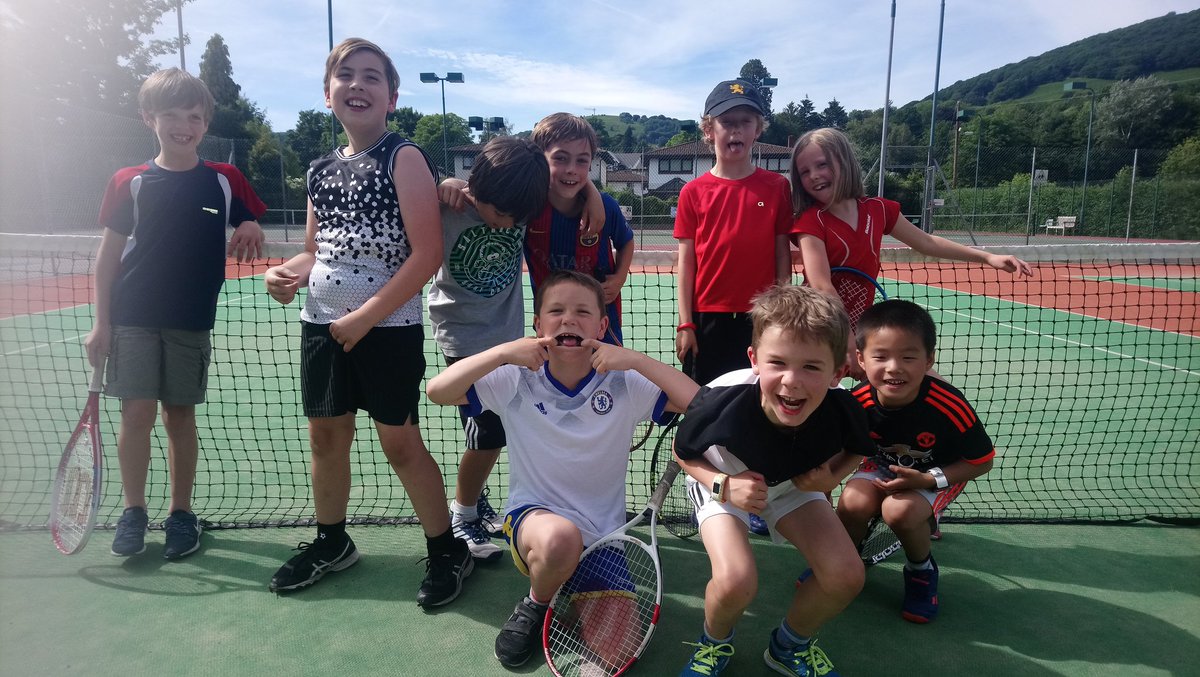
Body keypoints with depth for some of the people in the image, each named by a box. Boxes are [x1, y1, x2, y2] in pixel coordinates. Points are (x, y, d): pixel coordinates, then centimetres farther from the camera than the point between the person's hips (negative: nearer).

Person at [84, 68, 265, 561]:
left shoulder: (225, 181, 2)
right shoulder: (130, 182, 2)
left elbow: (250, 237, 10)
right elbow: (108, 254, 4)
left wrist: (252, 231, -15)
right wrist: (101, 323, -1)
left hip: (191, 321, 0)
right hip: (132, 318, 0)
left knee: (180, 415, 7)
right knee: (136, 413, -1)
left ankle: (181, 513, 19)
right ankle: (133, 511, 16)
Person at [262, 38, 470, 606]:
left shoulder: (404, 158, -8)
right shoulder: (321, 169, 11)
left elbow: (426, 254, -16)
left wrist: (365, 317, -17)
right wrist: (289, 274, -3)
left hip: (387, 327, -6)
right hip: (321, 324, 7)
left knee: (400, 443, -1)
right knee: (325, 435, 15)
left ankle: (447, 551, 18)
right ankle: (331, 542, 36)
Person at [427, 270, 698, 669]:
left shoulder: (624, 384, -7)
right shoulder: (517, 381, -7)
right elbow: (438, 390, -14)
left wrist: (637, 360, -25)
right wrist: (504, 352, -24)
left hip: (603, 532, 1)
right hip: (533, 516, -1)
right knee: (559, 537, -37)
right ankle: (536, 606, -1)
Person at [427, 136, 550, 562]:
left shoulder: (522, 206, -11)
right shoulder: (446, 209, -22)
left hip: (508, 332, 5)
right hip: (465, 338, -5)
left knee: (495, 433, 12)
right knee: (489, 435, -5)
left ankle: (471, 497, 38)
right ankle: (461, 518, 19)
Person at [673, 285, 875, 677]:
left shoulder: (842, 410, -30)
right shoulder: (722, 402, -38)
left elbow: (855, 450, -2)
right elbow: (683, 454, -15)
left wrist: (831, 478, -22)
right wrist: (724, 485, -32)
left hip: (794, 484, 3)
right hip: (722, 482, -3)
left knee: (846, 576, -13)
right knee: (735, 583, -27)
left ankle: (790, 645, 20)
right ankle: (714, 643, 11)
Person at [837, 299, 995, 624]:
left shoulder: (949, 407, -32)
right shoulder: (857, 403, -26)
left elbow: (981, 462, -15)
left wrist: (927, 479, -27)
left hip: (939, 474, -2)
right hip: (882, 466, 2)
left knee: (900, 510, -32)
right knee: (854, 501, -27)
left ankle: (922, 569, 3)